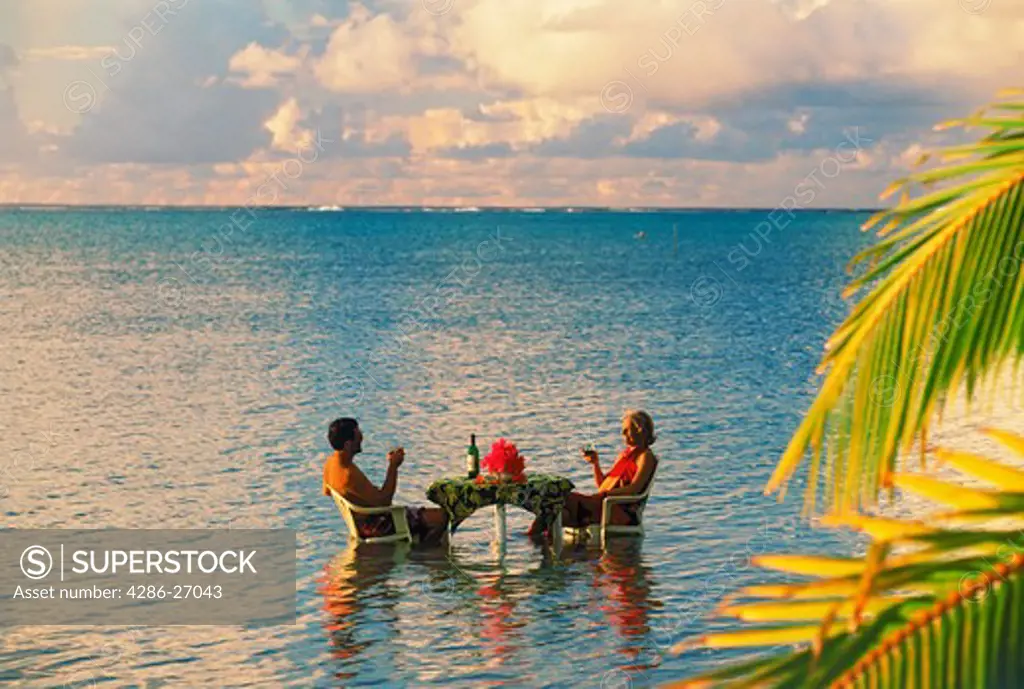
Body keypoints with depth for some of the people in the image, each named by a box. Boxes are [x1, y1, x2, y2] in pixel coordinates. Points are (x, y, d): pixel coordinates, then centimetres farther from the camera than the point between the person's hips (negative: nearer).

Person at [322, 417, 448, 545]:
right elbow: (383, 501, -29)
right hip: (376, 527, -10)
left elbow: (327, 492, 15)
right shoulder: (349, 474, -35)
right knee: (441, 517, -10)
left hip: (361, 521, 10)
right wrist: (393, 466, -22)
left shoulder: (330, 462, -5)